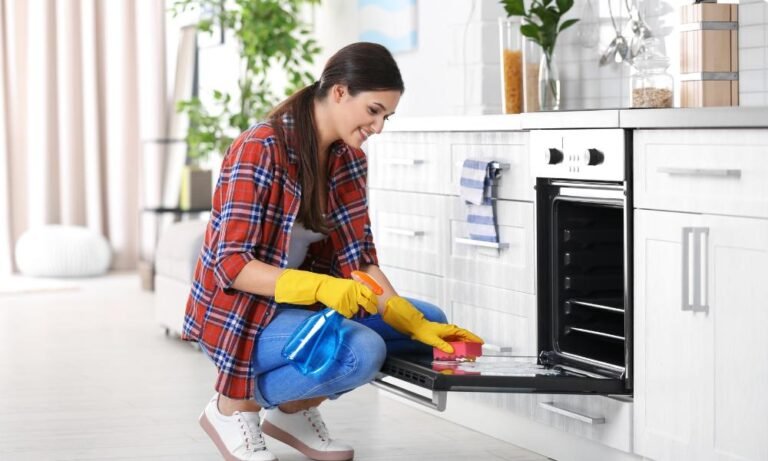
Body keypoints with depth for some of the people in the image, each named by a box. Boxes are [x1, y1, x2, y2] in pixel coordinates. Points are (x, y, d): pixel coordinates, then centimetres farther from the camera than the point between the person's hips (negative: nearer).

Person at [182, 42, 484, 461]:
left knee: (430, 322, 0)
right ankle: (234, 404, -6)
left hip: (303, 303, 8)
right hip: (239, 315, -8)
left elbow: (359, 258, 0)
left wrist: (417, 326, -13)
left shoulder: (348, 157, 1)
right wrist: (320, 287, -37)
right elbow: (233, 265, -24)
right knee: (361, 351, -31)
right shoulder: (260, 150, -22)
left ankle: (295, 409, 9)